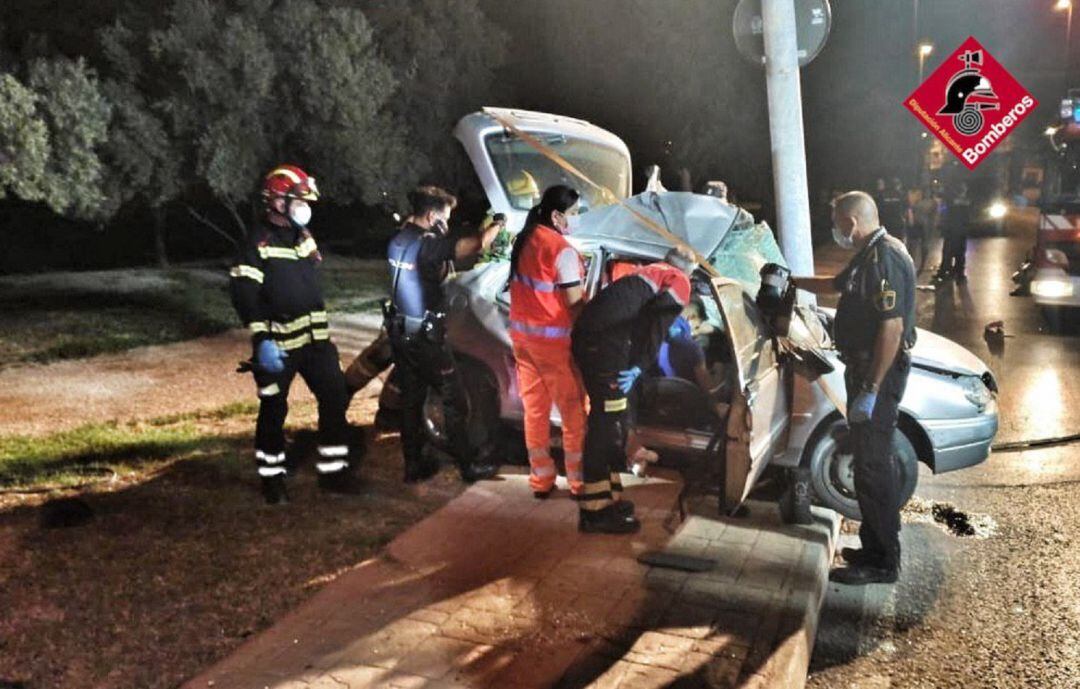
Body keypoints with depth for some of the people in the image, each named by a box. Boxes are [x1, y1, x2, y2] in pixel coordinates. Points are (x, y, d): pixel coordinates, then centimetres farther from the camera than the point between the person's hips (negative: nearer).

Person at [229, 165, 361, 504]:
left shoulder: (304, 237, 13)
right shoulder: (259, 243, -12)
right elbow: (245, 295, -18)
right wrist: (262, 342, -24)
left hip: (316, 338, 7)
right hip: (279, 345, -7)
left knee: (335, 399, 5)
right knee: (274, 410, 4)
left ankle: (333, 469, 16)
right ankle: (272, 477, 20)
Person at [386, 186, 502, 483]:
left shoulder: (398, 240, 5)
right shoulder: (428, 244, -19)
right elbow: (474, 246, -27)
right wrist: (495, 225, -10)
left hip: (400, 332, 8)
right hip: (425, 335, -8)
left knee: (410, 399, 14)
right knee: (453, 400, 4)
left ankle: (414, 464, 21)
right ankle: (468, 465, 12)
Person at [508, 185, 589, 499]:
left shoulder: (523, 241, 6)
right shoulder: (562, 249, -18)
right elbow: (575, 303, -17)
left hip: (522, 335, 7)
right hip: (555, 341, -7)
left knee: (535, 410, 13)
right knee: (573, 412, 5)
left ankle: (541, 478, 21)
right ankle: (579, 480, 12)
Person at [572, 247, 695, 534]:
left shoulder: (647, 273, 33)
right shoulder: (679, 282, 9)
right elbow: (657, 322, -9)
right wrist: (638, 366, -10)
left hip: (585, 333, 9)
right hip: (605, 341, -9)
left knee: (607, 418, 16)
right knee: (607, 423, -6)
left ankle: (606, 496, 24)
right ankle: (597, 510, -2)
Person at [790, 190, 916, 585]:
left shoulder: (884, 259, -21)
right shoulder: (870, 255, 13)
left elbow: (892, 327, -27)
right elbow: (836, 284, 33)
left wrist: (871, 389, -28)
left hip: (878, 374, -11)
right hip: (865, 368, 11)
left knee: (873, 466, -4)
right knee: (875, 461, 17)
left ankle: (882, 563, 6)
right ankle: (877, 547, 29)